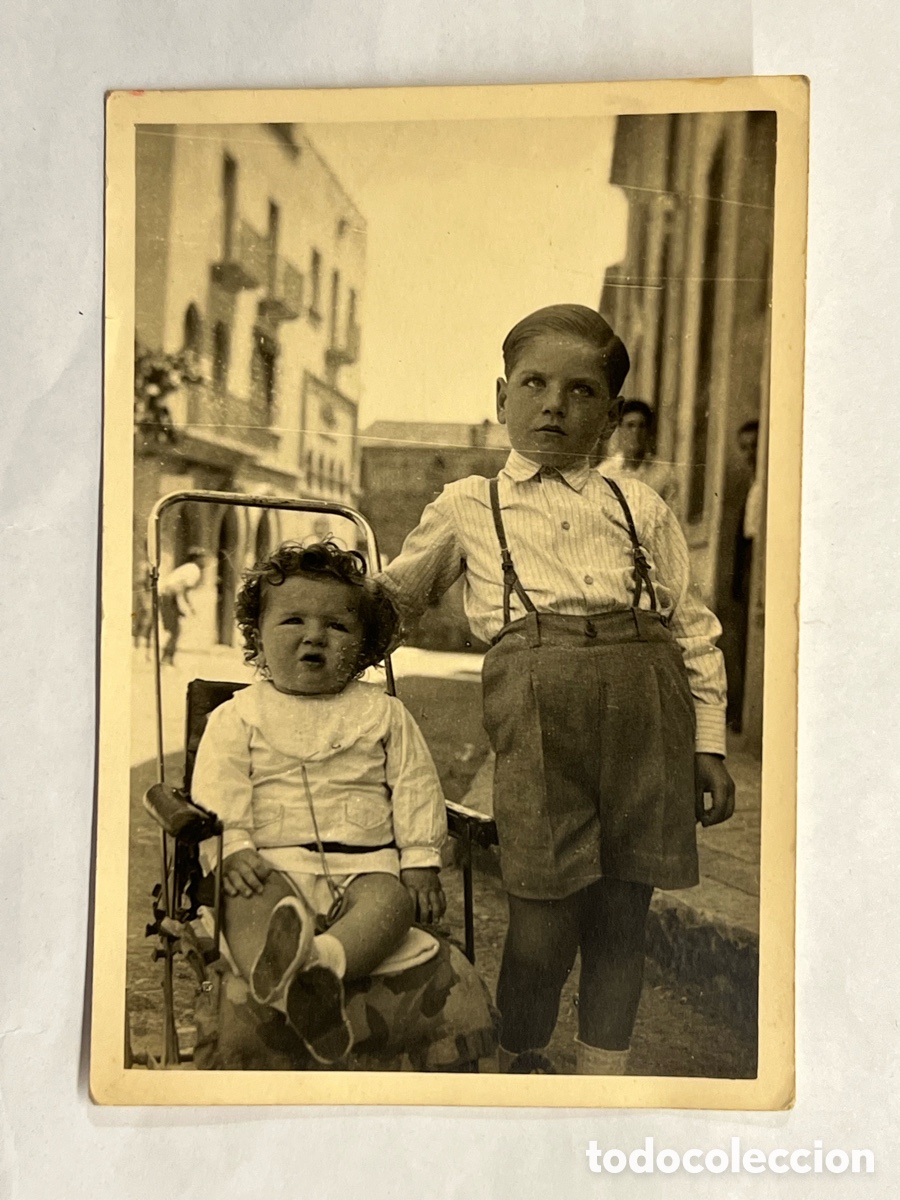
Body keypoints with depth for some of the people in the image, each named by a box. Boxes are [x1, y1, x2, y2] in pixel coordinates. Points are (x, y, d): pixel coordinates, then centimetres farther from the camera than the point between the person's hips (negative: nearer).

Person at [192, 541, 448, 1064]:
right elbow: (217, 797, 3)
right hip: (275, 863, -1)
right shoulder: (237, 716, 13)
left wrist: (421, 860, 0)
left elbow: (415, 790, 12)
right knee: (250, 899, -33)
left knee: (391, 898, -31)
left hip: (366, 863, 1)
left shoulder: (383, 713, 16)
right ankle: (280, 979, -60)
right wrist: (231, 850, -14)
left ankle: (322, 959, -58)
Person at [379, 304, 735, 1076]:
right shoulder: (467, 507, 14)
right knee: (546, 917, 0)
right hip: (537, 700, -2)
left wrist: (710, 744, 9)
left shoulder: (640, 507, 17)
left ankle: (605, 1071, 30)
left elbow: (694, 629, 15)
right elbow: (392, 598, 25)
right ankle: (519, 1061, 28)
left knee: (624, 912, 9)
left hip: (648, 702, 2)